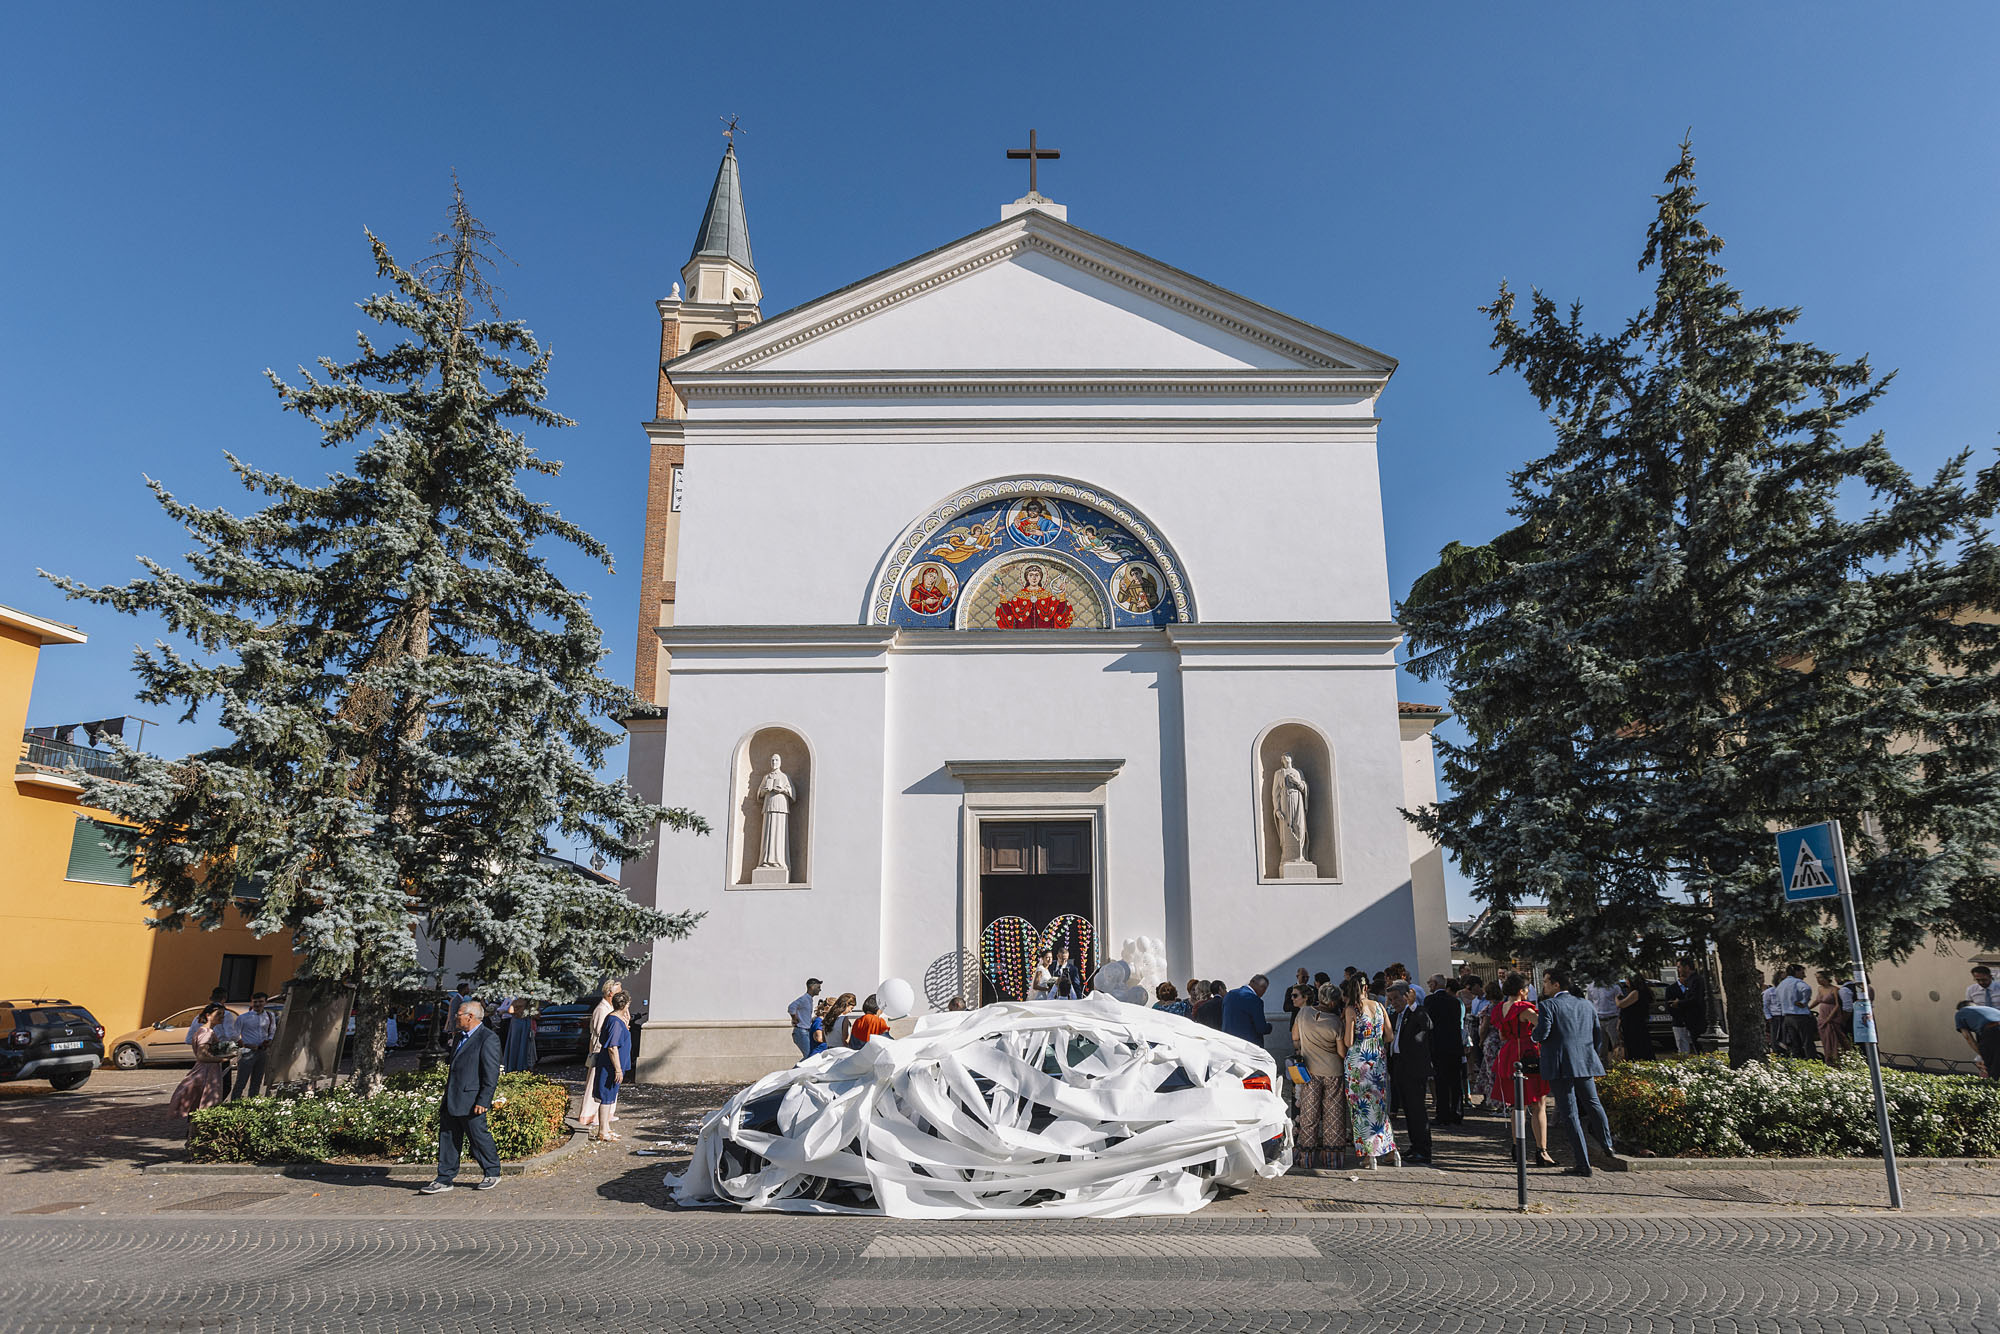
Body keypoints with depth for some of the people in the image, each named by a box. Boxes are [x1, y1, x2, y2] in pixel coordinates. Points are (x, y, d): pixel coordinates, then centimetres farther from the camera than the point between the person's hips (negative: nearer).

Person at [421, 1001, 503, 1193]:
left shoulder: (488, 1039, -14)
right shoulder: (462, 1036, 16)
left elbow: (491, 1074, -17)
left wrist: (483, 1101, -20)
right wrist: (446, 1096, 20)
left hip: (471, 1102, -9)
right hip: (452, 1101, 9)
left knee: (479, 1137, 3)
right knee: (447, 1138, 9)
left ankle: (492, 1174, 18)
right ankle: (444, 1180, 15)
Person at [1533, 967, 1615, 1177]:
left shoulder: (1549, 1005, -9)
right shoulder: (1585, 1004, 12)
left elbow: (1541, 1034, -18)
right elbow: (1597, 1035, 16)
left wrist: (1534, 1033, 6)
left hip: (1560, 1066, -6)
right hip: (1585, 1064, 6)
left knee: (1570, 1114, 0)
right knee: (1592, 1103, 26)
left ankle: (1583, 1164, 2)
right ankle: (1607, 1145, 41)